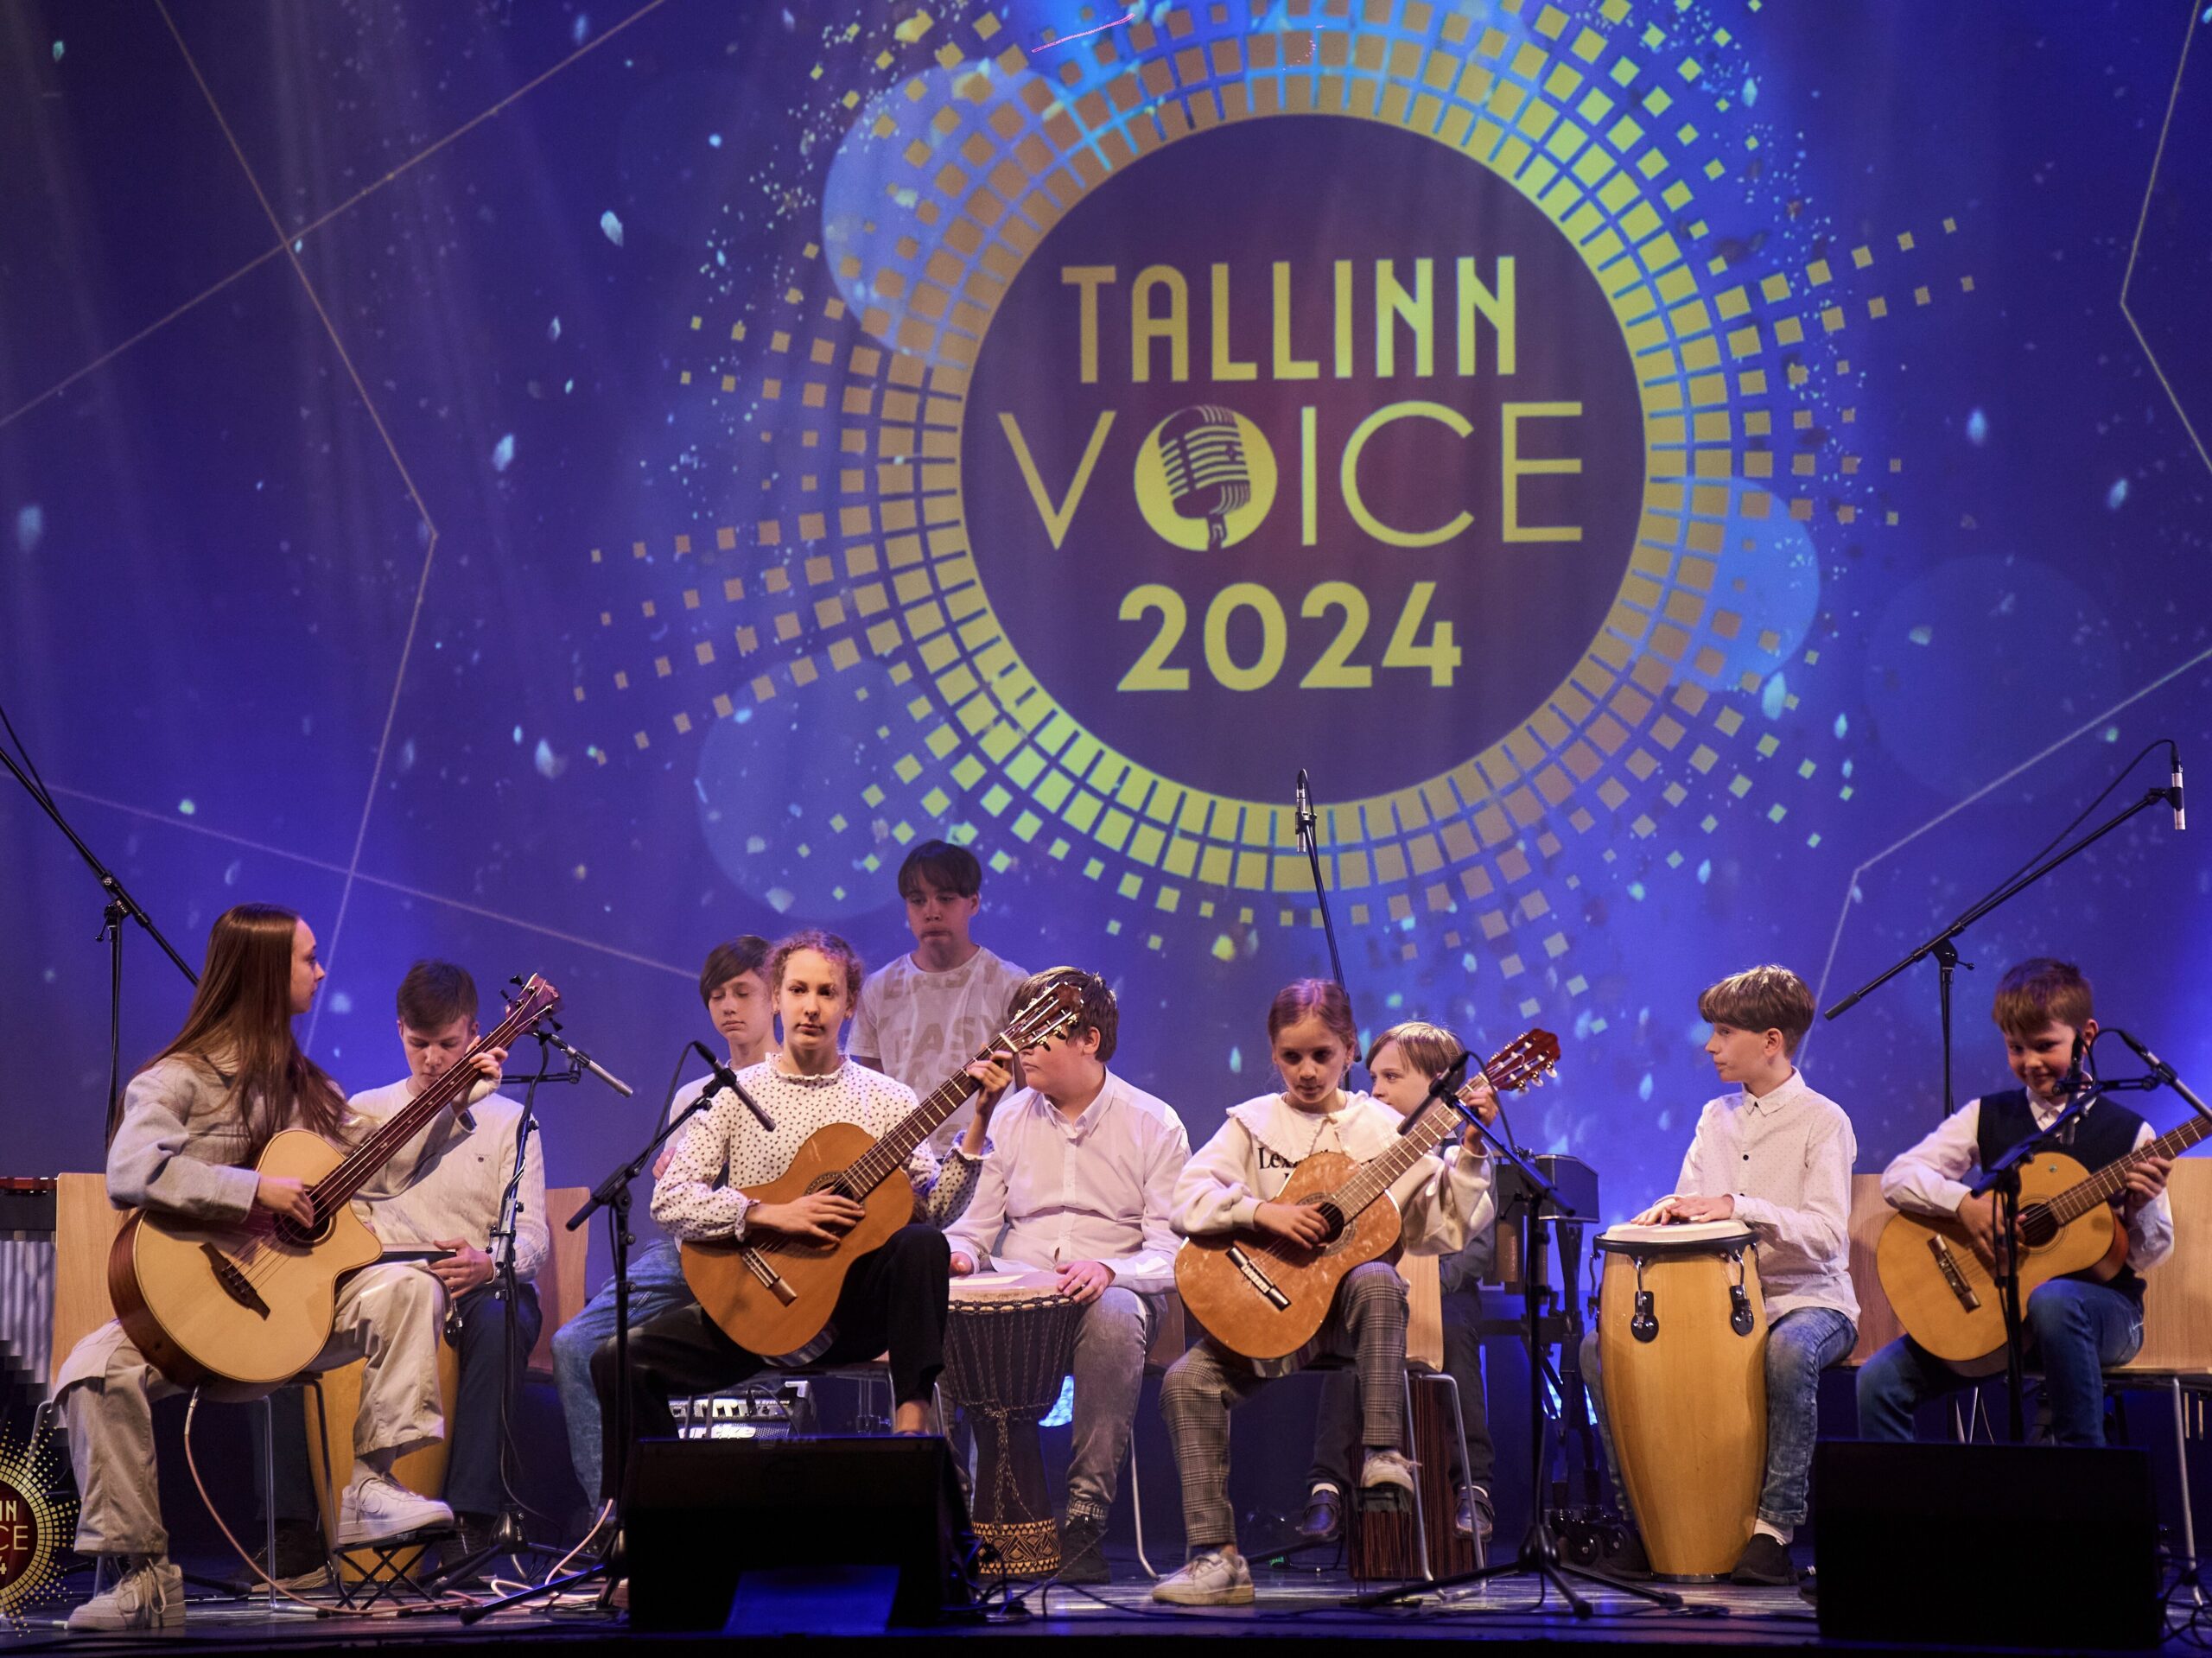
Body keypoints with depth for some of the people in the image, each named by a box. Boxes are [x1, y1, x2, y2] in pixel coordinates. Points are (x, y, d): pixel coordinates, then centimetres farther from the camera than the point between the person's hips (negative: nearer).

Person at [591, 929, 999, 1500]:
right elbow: (669, 1201, -5)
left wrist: (977, 1127, -16)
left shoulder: (886, 1100, 6)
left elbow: (936, 1208, -3)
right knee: (620, 1362, -17)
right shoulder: (734, 1095, 6)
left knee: (920, 1243, -31)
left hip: (854, 1310, -1)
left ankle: (911, 1420, -29)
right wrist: (772, 1216, -17)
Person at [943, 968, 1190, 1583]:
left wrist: (1108, 1270, -25)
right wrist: (957, 1253, -9)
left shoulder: (1154, 1125, 3)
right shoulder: (1009, 1119, 15)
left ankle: (1085, 1514, -35)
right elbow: (975, 1225, 16)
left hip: (1112, 1292, -3)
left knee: (1115, 1316, -41)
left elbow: (1169, 1250, -4)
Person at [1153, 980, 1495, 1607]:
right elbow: (1188, 1199, -7)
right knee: (1187, 1380, -19)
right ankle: (1216, 1556, -17)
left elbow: (1438, 1228, 0)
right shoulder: (1253, 1123, 7)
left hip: (1346, 1297, -2)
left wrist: (1469, 1151, -10)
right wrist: (1264, 1211, -19)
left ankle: (1382, 1454, -30)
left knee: (1377, 1280, -36)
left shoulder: (1382, 1128, 6)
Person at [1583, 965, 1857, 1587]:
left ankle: (1773, 1526, -29)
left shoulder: (1822, 1121, -8)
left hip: (1807, 1299, -6)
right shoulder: (1717, 1118, 13)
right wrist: (1671, 1209, -10)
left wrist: (1737, 1206, -30)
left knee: (1788, 1353, -41)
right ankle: (1644, 1518, -4)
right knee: (1601, 1348, -10)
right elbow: (1693, 1211, 14)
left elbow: (1827, 1233, -20)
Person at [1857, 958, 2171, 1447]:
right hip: (1997, 1306, 3)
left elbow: (2150, 1255, 1)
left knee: (2053, 1301, -41)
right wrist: (1966, 1205, -18)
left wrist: (2143, 1205, -20)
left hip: (2101, 1308, -3)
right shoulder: (1989, 1117, 7)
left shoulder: (2127, 1132, 0)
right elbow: (1898, 1177, -1)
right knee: (1880, 1381, -18)